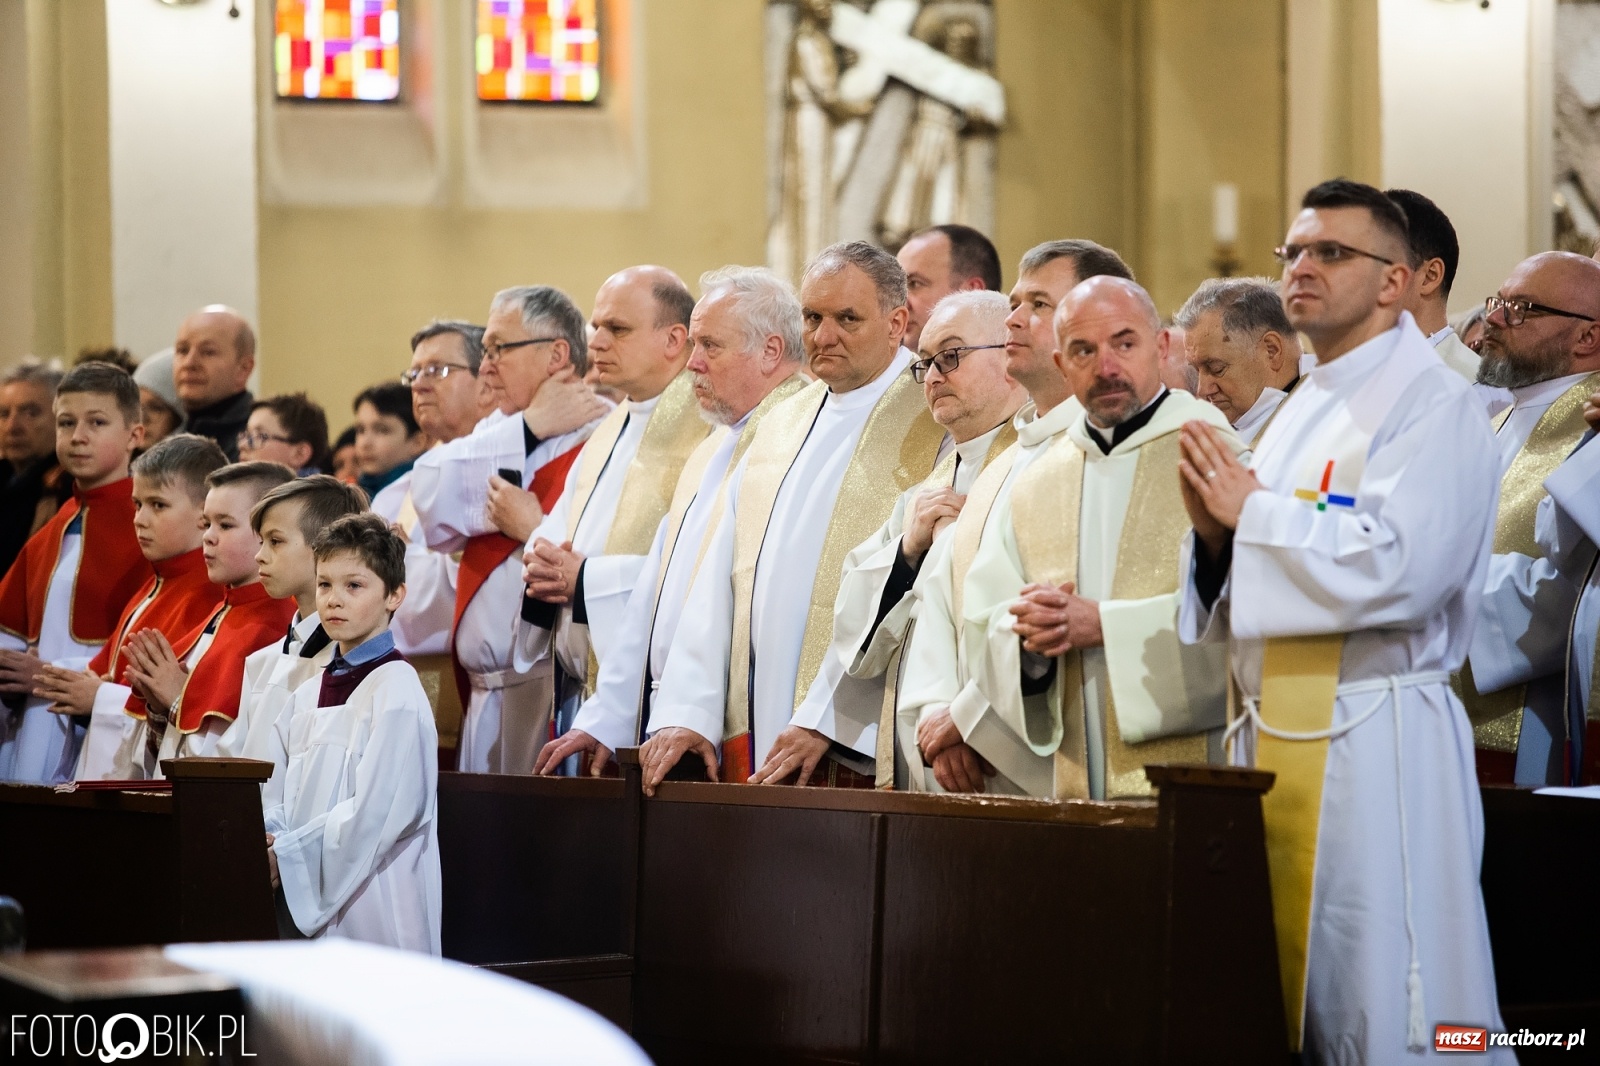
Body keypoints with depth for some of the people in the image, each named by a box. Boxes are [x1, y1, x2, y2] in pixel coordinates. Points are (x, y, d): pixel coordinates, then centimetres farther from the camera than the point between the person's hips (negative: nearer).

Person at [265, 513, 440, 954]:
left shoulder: (396, 689, -7)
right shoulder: (310, 694, 16)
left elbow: (376, 809, -16)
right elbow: (281, 793, 16)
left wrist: (286, 856, -14)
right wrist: (268, 839, -6)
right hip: (302, 905, 7)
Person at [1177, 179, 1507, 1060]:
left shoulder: (1433, 405, -8)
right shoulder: (1299, 413, 19)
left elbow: (1397, 567, -22)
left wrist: (1255, 514, -12)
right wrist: (1217, 533, 0)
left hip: (1374, 746, -8)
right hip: (1274, 735, 8)